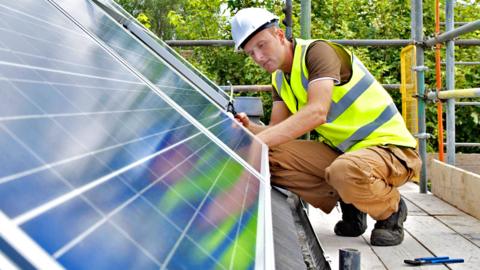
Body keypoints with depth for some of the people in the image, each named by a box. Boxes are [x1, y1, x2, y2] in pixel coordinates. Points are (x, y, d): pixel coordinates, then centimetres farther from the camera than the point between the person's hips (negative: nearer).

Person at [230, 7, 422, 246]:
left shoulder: (318, 51, -17)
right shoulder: (280, 79, 9)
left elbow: (316, 113, -33)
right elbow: (277, 130, 2)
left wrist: (257, 141, -39)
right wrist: (249, 128, -20)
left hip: (391, 147, -8)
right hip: (340, 150, 8)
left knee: (345, 171, -40)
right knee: (273, 157, -11)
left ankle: (392, 210, -5)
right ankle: (349, 204, 4)